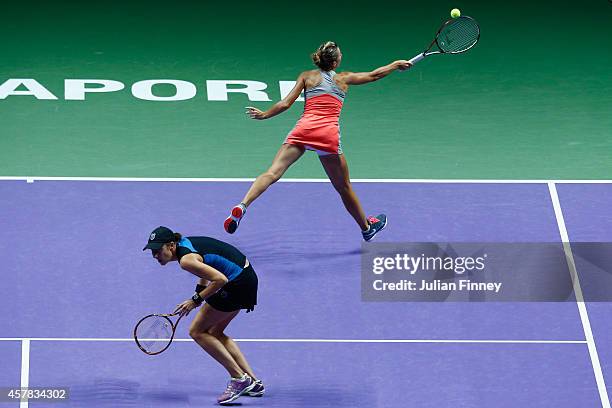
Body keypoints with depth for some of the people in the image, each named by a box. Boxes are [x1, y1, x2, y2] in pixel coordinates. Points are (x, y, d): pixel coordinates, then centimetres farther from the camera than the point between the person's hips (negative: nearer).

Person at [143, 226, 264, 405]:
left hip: (237, 283, -10)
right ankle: (254, 382, 20)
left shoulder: (186, 260, -22)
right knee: (215, 333, 20)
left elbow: (221, 279, -27)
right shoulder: (183, 242, 7)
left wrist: (196, 300, -17)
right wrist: (200, 290, 15)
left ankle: (239, 378, -1)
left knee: (197, 332, -1)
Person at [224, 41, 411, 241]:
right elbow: (374, 75, 31)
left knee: (272, 173, -13)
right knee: (343, 187, 17)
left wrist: (264, 115, 23)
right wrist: (397, 64, 48)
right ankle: (366, 227, 34)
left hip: (303, 129, 0)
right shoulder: (343, 78, 17)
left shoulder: (307, 76, 15)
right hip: (329, 133, 0)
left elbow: (285, 104, 7)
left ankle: (242, 206, -34)